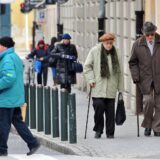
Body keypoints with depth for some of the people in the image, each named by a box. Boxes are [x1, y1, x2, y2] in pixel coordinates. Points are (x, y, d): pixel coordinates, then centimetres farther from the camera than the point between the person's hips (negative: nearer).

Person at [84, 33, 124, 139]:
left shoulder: (115, 54, 10)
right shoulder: (94, 51, 1)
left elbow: (119, 72, 13)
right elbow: (87, 66, 4)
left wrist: (120, 88, 11)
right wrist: (91, 80, -8)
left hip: (111, 89, 2)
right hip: (98, 88, -2)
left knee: (110, 111, 1)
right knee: (99, 107, -12)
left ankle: (110, 133, 11)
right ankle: (98, 130, 6)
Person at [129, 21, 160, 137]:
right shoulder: (138, 45, 2)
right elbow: (133, 63, 8)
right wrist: (136, 77, -3)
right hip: (145, 78, -1)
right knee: (148, 100, -13)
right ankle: (147, 125, 6)